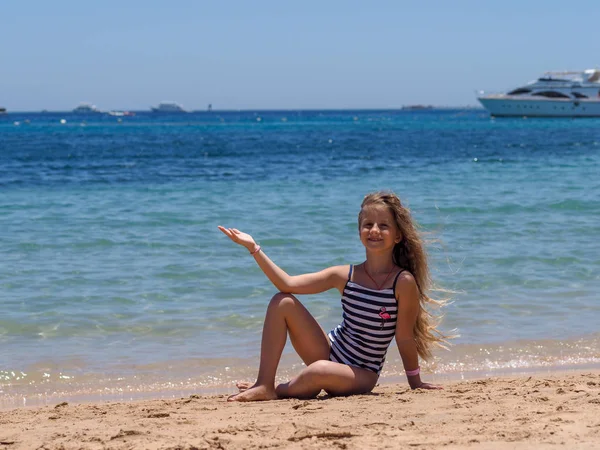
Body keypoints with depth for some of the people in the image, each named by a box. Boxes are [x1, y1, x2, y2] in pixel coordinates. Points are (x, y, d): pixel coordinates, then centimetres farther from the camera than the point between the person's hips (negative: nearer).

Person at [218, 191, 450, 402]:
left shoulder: (403, 282, -16)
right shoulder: (345, 276, -2)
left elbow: (405, 337, -9)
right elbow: (288, 284, -8)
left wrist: (415, 382, -2)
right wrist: (253, 248, -14)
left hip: (361, 375, -5)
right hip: (329, 354, 5)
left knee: (320, 371, -39)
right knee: (283, 302, -8)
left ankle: (281, 390, -6)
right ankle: (264, 386, -11)